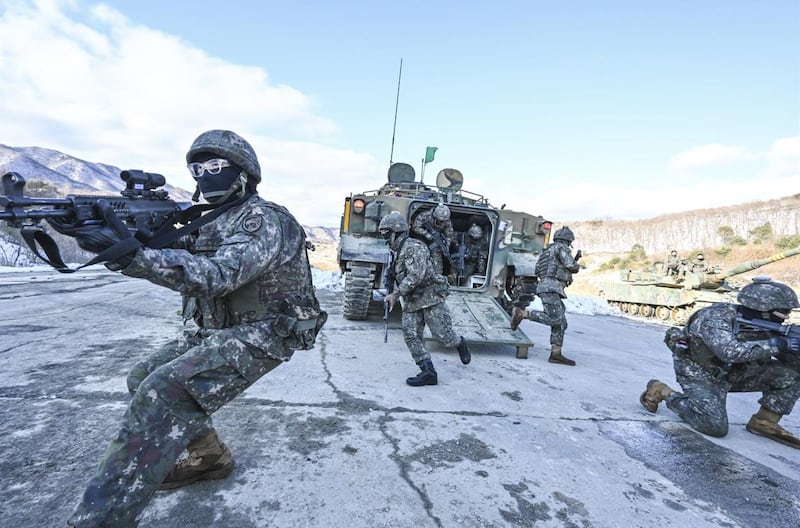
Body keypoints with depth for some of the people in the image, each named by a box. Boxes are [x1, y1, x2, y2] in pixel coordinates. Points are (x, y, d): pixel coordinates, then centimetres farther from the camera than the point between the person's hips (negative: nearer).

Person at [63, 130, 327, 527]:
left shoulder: (265, 220, -17)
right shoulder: (212, 220, 14)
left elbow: (218, 276, -31)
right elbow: (184, 267, 9)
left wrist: (131, 255, -39)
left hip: (262, 334, -10)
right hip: (217, 330, 10)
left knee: (164, 393, -25)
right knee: (143, 380, 12)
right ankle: (209, 457, 23)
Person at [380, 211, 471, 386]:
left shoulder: (413, 247, -17)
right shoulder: (396, 252, 14)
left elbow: (415, 276, -26)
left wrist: (395, 294, -19)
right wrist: (394, 296, 14)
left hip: (431, 298, -9)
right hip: (411, 301, 9)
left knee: (443, 336, -2)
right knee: (410, 336, -4)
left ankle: (459, 343, 31)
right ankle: (428, 372, 1)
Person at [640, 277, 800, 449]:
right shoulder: (718, 317, -28)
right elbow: (730, 351, -44)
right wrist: (775, 344, -38)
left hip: (729, 373, 7)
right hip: (698, 372, -7)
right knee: (716, 427, -18)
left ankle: (764, 422, 8)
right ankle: (662, 391, 0)